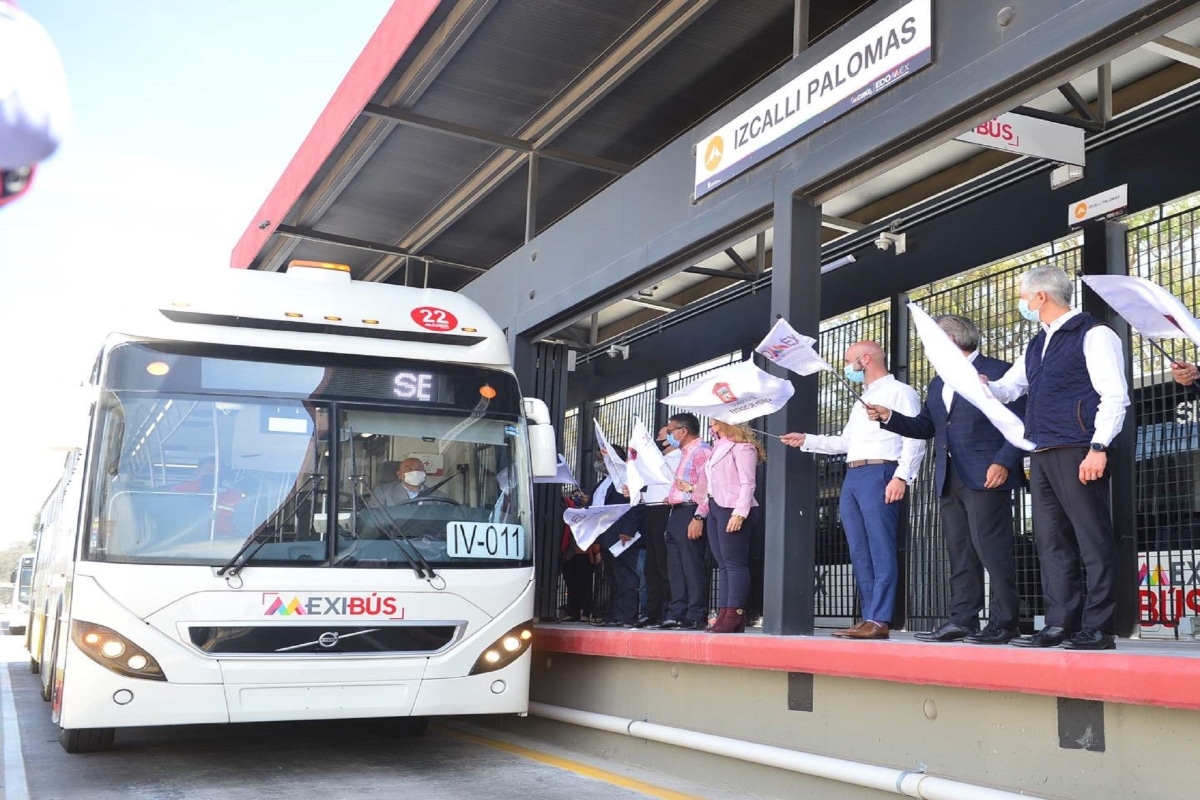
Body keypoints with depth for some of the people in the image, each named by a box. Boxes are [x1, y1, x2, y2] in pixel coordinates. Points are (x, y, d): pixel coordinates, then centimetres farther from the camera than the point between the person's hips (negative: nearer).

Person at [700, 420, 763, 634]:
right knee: (722, 564, 5)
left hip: (732, 509, -9)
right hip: (716, 507, 9)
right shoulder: (718, 447, 22)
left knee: (734, 562, -10)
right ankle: (723, 614, 4)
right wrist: (703, 509, 15)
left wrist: (740, 513, -22)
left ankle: (735, 615, -10)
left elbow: (747, 483, -13)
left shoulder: (741, 446, -6)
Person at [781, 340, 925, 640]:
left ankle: (879, 620, -12)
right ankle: (869, 618, 8)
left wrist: (901, 477, -21)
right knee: (860, 553, 6)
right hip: (852, 477, 9)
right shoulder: (861, 402, 26)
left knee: (881, 551, -10)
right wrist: (806, 440, 23)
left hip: (879, 474, -9)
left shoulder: (899, 392, -1)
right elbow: (845, 442, 29)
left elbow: (915, 439, -11)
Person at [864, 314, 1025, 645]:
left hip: (985, 477, -8)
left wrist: (1004, 463, -17)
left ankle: (1003, 623, -1)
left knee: (991, 550, -7)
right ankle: (963, 620, 12)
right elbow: (924, 426, 21)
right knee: (959, 553, 8)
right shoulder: (937, 384, 22)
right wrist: (888, 417, 8)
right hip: (949, 479, 8)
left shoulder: (998, 372, -3)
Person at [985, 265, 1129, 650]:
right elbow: (1008, 389, 27)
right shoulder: (1037, 345, 21)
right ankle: (1060, 624, 12)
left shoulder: (1093, 334, -4)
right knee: (1052, 541, 8)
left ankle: (1098, 628, -1)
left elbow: (1115, 395, -11)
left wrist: (1098, 448, -18)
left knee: (1093, 541, -5)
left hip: (1077, 454, -9)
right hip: (1042, 456, 9)